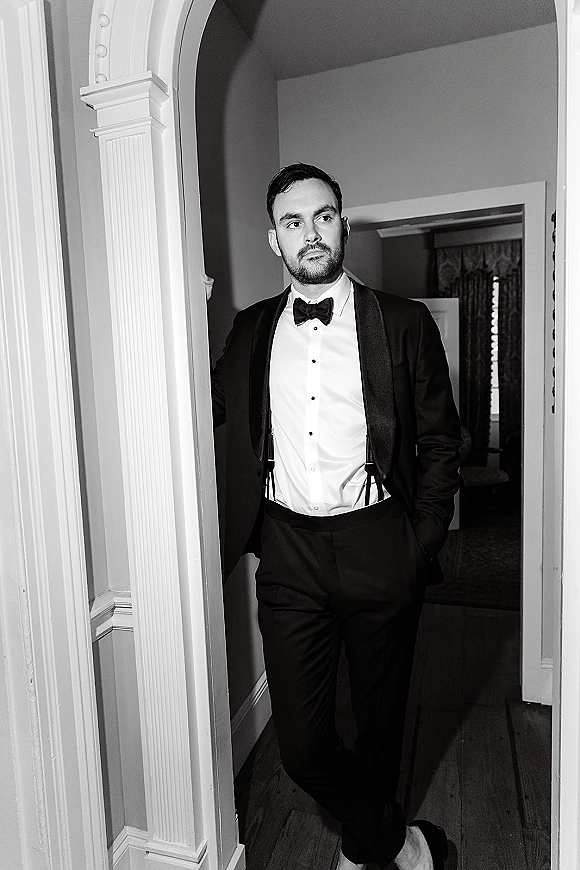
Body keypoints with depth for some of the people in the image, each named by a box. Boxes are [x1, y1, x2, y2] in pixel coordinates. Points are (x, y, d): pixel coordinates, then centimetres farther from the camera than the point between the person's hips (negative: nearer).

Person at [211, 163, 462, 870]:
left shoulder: (404, 323, 1)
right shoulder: (250, 330, 8)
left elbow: (441, 440, 3)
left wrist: (422, 544, -4)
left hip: (378, 549, -1)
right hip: (288, 552, 2)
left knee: (379, 719, 18)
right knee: (301, 745, 4)